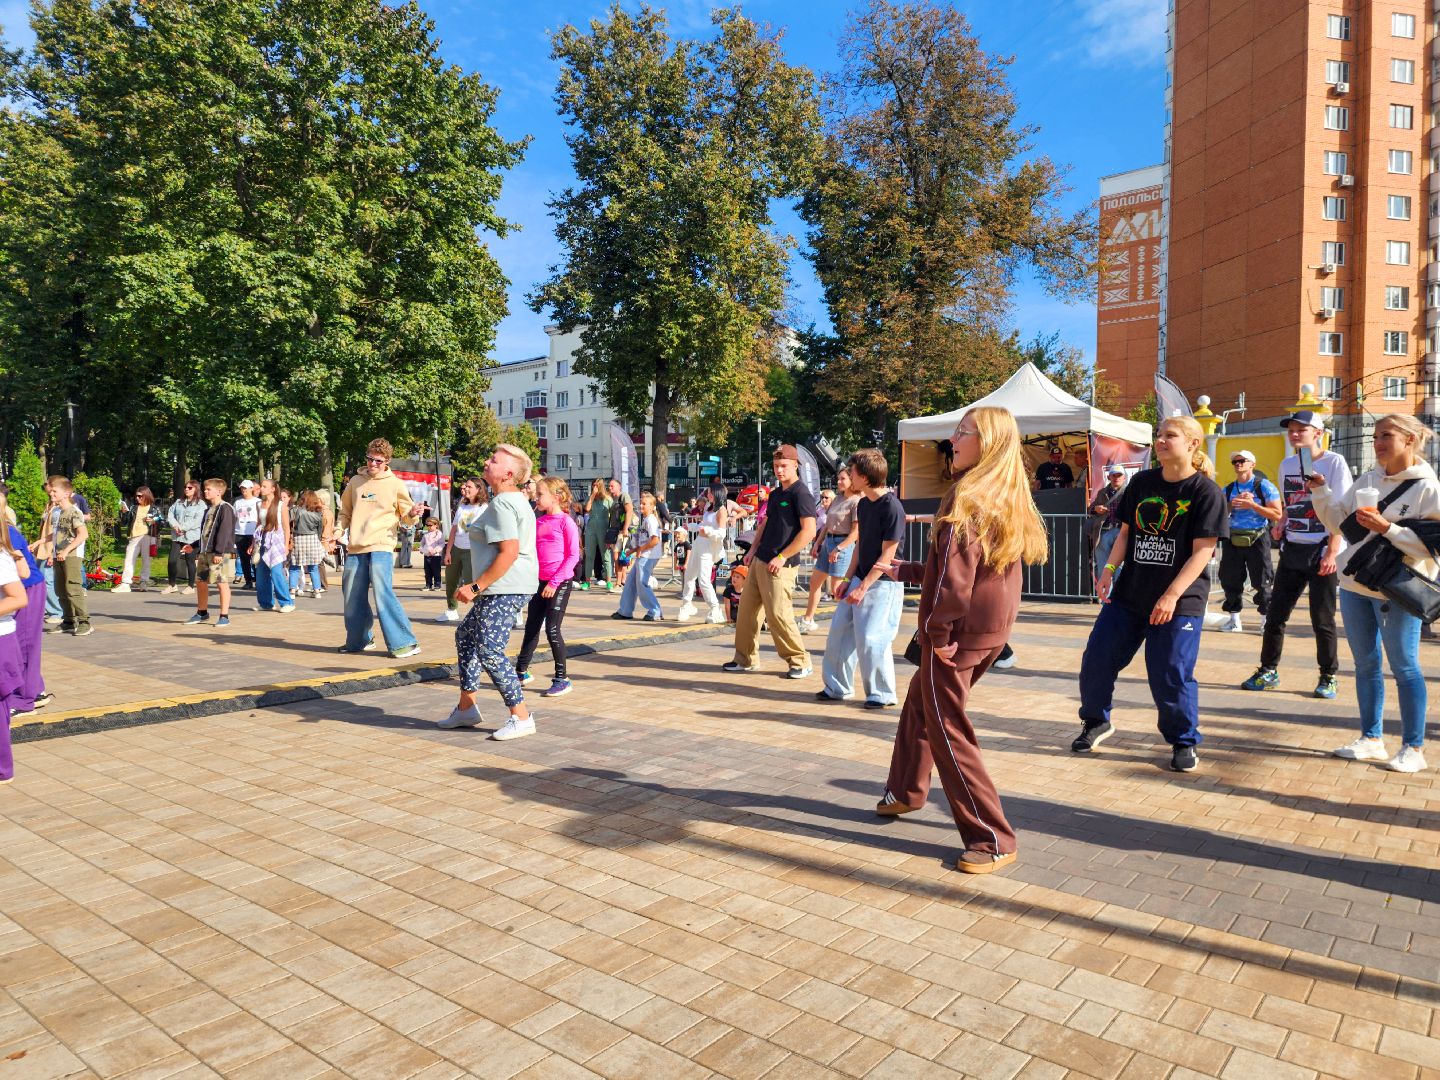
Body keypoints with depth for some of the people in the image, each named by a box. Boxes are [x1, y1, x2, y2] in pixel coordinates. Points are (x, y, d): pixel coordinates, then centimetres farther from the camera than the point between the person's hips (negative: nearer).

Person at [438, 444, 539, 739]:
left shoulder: (502, 504, -15)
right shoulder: (517, 500, 17)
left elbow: (509, 552, -24)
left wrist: (476, 587, -21)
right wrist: (480, 587, 22)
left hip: (506, 587, -11)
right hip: (501, 589, 11)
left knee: (489, 650, -10)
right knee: (465, 635, 20)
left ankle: (521, 717, -4)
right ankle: (466, 707, 27)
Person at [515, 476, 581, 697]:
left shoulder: (566, 522, -9)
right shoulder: (538, 522, 11)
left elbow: (573, 556, -13)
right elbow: (531, 551, 19)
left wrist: (554, 582, -16)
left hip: (561, 582, -7)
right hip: (541, 581, 7)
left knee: (552, 629, -8)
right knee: (531, 627, 14)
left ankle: (562, 679, 4)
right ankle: (521, 671, 28)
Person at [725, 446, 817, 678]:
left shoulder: (800, 493, -11)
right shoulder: (775, 493, 15)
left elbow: (809, 531, -19)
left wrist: (782, 557, -19)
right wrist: (753, 549, 11)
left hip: (779, 565, -9)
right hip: (760, 561, 9)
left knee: (778, 614, -8)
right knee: (746, 608, 10)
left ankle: (800, 663, 5)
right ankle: (745, 659, 21)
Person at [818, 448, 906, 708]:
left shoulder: (892, 508, -18)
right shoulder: (863, 504, 8)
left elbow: (887, 555, -18)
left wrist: (863, 587, -18)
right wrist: (847, 579, 8)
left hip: (883, 584, -8)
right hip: (860, 579, 8)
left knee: (870, 640, -8)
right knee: (839, 631, 8)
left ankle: (882, 694, 10)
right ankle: (837, 688, 21)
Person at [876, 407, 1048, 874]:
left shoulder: (967, 497, -18)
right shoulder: (1008, 499, 9)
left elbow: (956, 574, -25)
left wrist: (937, 629, -15)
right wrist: (904, 571, 26)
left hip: (959, 631, -9)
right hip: (992, 630, 9)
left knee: (947, 729, 1)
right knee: (920, 703, 25)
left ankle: (993, 841, 7)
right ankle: (906, 791, 43)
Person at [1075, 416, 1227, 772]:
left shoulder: (1206, 492, -9)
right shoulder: (1141, 482, 7)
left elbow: (1202, 551, -12)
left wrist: (1171, 596, -19)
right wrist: (1109, 570, -2)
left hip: (1180, 600, -5)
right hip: (1129, 593, 5)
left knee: (1170, 676, -3)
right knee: (1096, 659, 5)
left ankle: (1184, 742, 20)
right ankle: (1097, 721, 27)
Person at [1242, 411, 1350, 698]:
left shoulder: (1334, 462, -6)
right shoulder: (1287, 465, 12)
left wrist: (1331, 553, -17)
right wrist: (1281, 524, 3)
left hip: (1322, 551, -5)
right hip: (1292, 549, 5)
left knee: (1322, 619, 0)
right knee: (1275, 614, 5)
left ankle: (1329, 677, 15)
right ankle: (1268, 671, 16)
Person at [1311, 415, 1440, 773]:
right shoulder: (1367, 480, 7)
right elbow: (1336, 520, 12)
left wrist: (1387, 528, -24)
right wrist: (1320, 491, -1)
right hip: (1354, 585, 6)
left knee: (1403, 667, 3)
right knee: (1365, 664, 13)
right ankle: (1371, 739, 25)